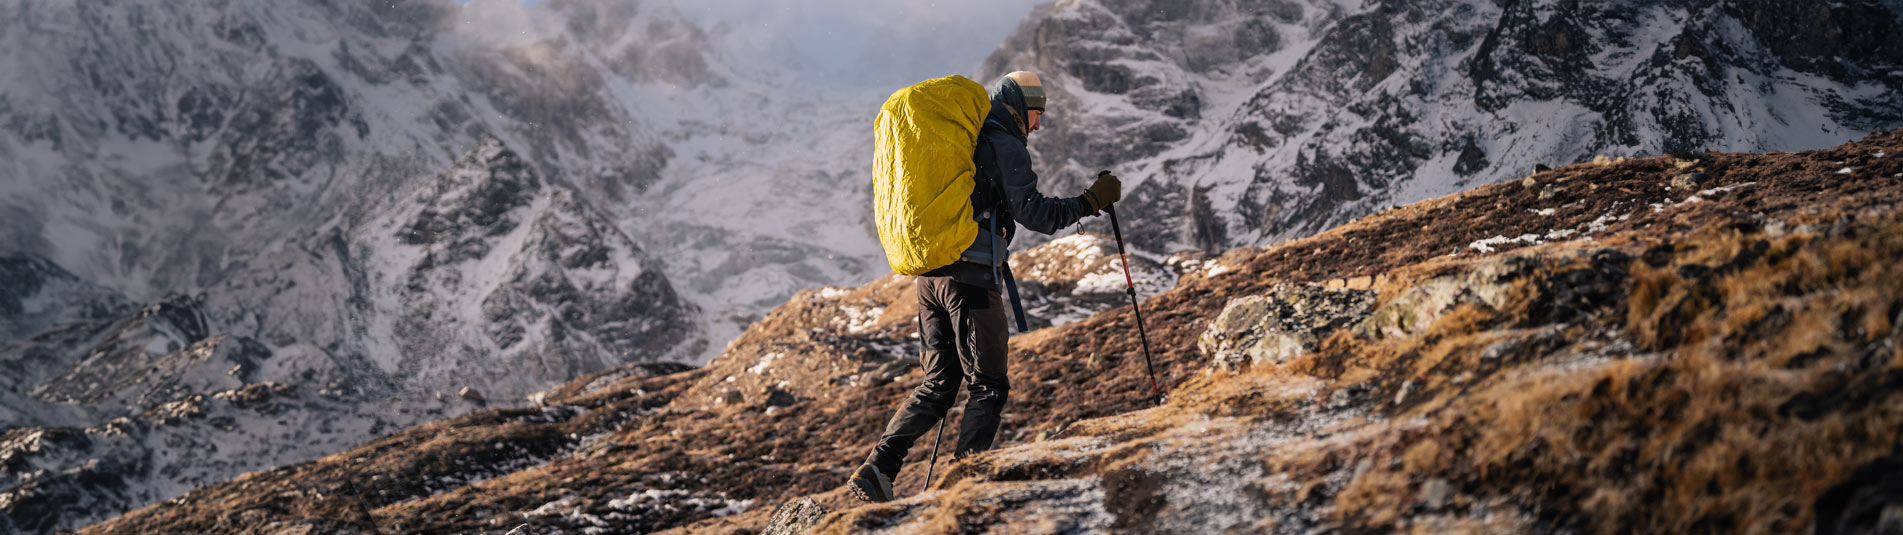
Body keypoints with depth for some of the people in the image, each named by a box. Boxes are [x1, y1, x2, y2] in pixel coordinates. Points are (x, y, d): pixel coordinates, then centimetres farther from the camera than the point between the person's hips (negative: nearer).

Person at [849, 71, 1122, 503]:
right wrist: (1089, 203, -7)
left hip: (928, 275, 8)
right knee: (988, 386, 1)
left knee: (938, 384, 12)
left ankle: (878, 467, -1)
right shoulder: (1004, 145, -3)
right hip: (970, 276, -8)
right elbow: (1031, 211, -13)